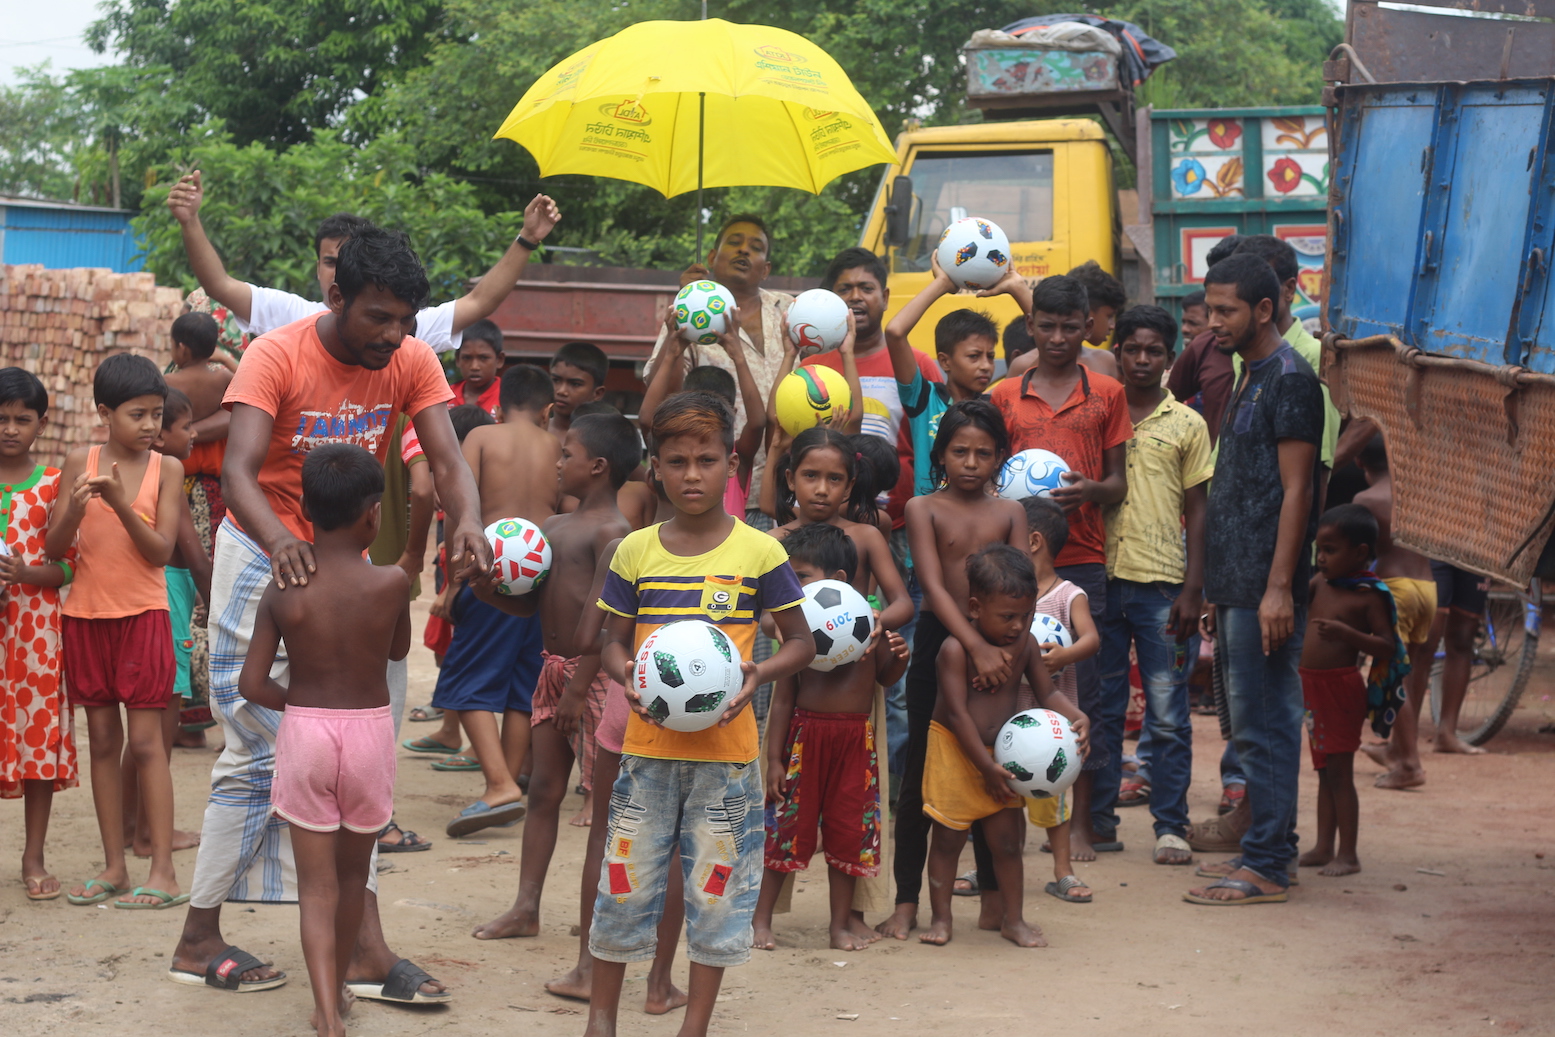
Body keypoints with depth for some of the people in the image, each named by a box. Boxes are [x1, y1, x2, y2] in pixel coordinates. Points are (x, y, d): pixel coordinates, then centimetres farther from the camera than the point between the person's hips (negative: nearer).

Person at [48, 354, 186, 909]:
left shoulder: (166, 469, -3)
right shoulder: (79, 462, 1)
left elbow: (161, 551, -9)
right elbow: (53, 549, 0)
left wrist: (120, 503, -22)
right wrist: (75, 509, -19)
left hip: (142, 614, -3)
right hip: (85, 614, 3)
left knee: (145, 739, -4)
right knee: (103, 739, 7)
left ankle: (163, 870, -2)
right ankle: (114, 866, 13)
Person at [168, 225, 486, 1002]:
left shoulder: (411, 362, -7)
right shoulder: (276, 356, -20)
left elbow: (446, 459, -17)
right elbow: (238, 469, -32)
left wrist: (467, 524, -40)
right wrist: (277, 538, -53)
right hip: (265, 557, -5)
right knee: (259, 752, -5)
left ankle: (362, 947, 0)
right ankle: (199, 940, 5)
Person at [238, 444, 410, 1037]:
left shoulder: (282, 593, -8)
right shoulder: (391, 583, -12)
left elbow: (252, 684, -6)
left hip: (304, 729, 0)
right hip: (370, 729, 0)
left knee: (317, 883, 2)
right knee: (352, 873, 20)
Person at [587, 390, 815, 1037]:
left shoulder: (758, 552, -2)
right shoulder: (636, 551, 3)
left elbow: (801, 643, 3)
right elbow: (614, 640, 10)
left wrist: (759, 673, -16)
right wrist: (628, 677, -12)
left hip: (725, 747, -1)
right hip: (648, 743, 1)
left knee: (717, 887, 5)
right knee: (625, 882, 5)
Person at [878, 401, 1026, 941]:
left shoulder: (1009, 512, 7)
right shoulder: (924, 509, -1)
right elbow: (933, 585, -13)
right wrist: (975, 645, -26)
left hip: (994, 643, 2)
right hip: (938, 641, -2)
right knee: (921, 774, 2)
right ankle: (906, 901, 7)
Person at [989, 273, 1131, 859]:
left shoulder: (1107, 395, 10)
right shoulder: (1004, 397, 12)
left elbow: (1120, 483, 9)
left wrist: (1090, 491, -12)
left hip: (1082, 559, -1)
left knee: (1083, 689, -1)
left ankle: (1084, 823, 6)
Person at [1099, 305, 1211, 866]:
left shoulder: (1186, 425, 6)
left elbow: (1197, 511, 5)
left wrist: (1193, 591, -3)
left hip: (1162, 582, -1)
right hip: (1102, 576, 2)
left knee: (1167, 714, 0)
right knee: (1100, 708, 6)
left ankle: (1170, 826, 6)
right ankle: (1096, 818, 15)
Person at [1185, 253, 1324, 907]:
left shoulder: (1289, 379, -10)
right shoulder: (1250, 378, 19)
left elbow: (1296, 490, -16)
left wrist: (1278, 589, -21)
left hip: (1264, 590, -10)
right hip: (1236, 585, 10)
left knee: (1263, 726, -7)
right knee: (1253, 724, 13)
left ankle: (1266, 868, -4)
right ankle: (1268, 849, 20)